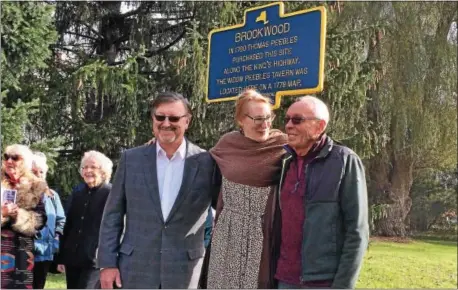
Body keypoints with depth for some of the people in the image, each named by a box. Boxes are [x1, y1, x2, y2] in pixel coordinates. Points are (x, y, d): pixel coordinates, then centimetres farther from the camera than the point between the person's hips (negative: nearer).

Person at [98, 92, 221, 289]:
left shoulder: (207, 163, -2)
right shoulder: (131, 159, 3)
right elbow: (113, 214, 4)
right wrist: (107, 263, -1)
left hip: (183, 271, -1)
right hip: (135, 268, 1)